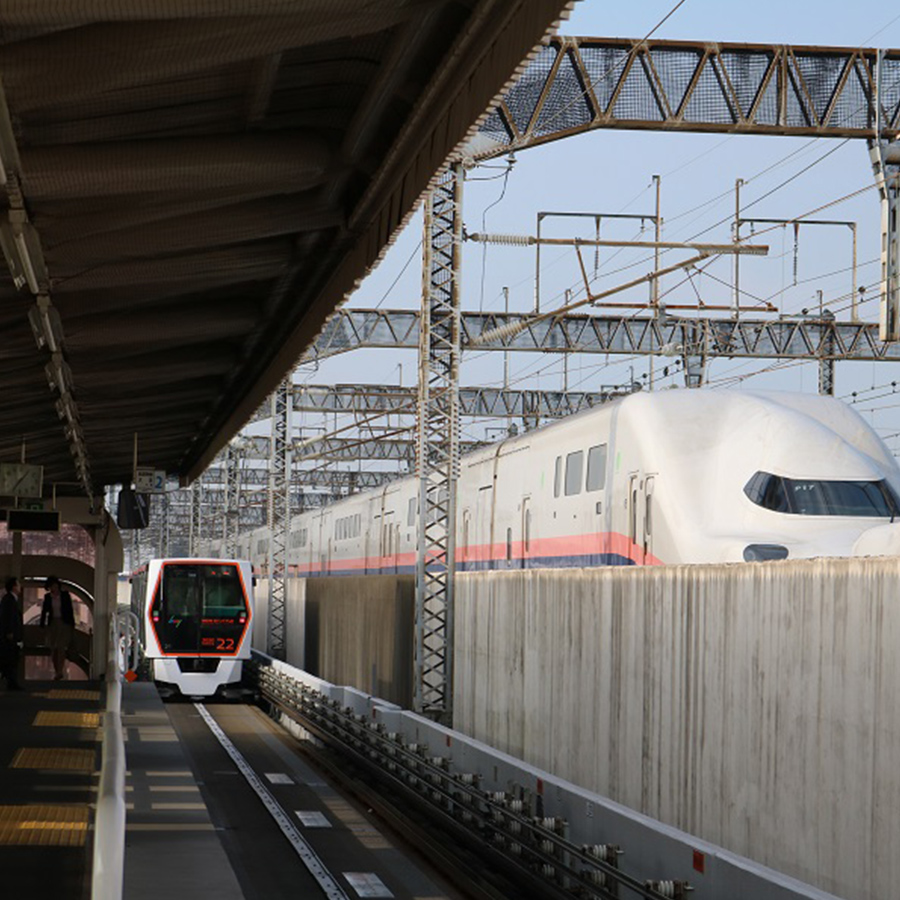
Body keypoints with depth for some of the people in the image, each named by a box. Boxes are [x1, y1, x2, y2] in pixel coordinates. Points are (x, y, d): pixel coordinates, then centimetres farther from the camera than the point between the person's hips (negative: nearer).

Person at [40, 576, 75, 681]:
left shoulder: (65, 595, -4)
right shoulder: (47, 597, 3)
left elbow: (70, 610, 0)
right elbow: (44, 611, 5)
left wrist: (72, 625, -2)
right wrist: (42, 625, 0)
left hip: (64, 623, -3)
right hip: (53, 624, 3)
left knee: (61, 648, -11)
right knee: (53, 649, 4)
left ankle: (60, 672, -11)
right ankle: (57, 671, 13)